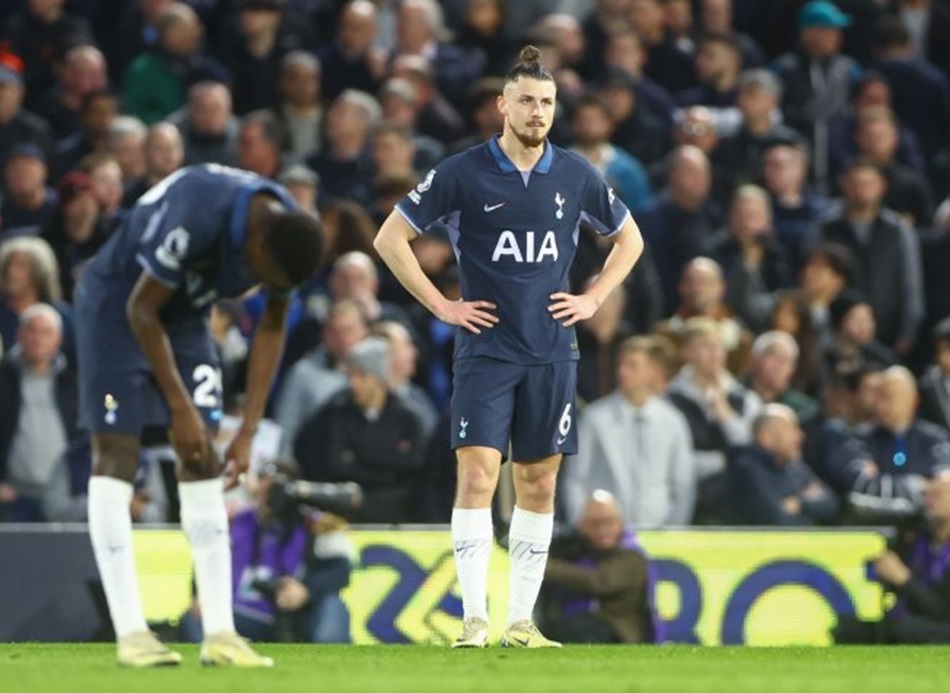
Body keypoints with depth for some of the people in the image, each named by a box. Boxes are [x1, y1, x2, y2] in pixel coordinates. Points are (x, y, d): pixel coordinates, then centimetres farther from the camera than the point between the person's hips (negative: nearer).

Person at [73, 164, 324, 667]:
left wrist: (248, 432, -4)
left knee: (201, 461, -1)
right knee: (116, 453, -11)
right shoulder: (196, 215, -37)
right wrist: (181, 407, -20)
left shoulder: (289, 233, -16)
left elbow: (271, 328, -1)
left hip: (185, 314, 6)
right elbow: (142, 309, -25)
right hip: (119, 302, -6)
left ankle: (219, 634, -4)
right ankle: (130, 634, -12)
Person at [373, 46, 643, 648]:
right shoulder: (462, 174, -5)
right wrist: (442, 305, -4)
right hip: (487, 348, -3)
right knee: (478, 474, -14)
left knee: (538, 483, 6)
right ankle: (475, 618, -13)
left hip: (552, 351, 3)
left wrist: (593, 299, 8)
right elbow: (391, 238, -1)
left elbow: (629, 238, 21)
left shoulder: (576, 176, 5)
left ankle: (522, 620, 14)